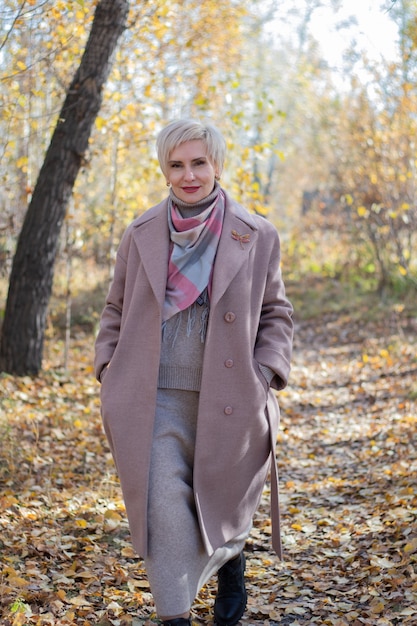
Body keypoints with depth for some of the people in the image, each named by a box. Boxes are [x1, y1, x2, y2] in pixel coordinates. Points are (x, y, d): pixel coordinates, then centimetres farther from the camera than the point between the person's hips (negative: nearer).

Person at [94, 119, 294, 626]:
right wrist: (108, 372, 4)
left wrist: (264, 377, -4)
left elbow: (276, 314, 8)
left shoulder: (257, 237, 1)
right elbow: (116, 311, 14)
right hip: (153, 402, 0)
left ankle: (231, 559, 47)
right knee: (164, 513, -10)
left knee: (221, 510, 13)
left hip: (227, 405, 0)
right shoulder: (141, 235, 5)